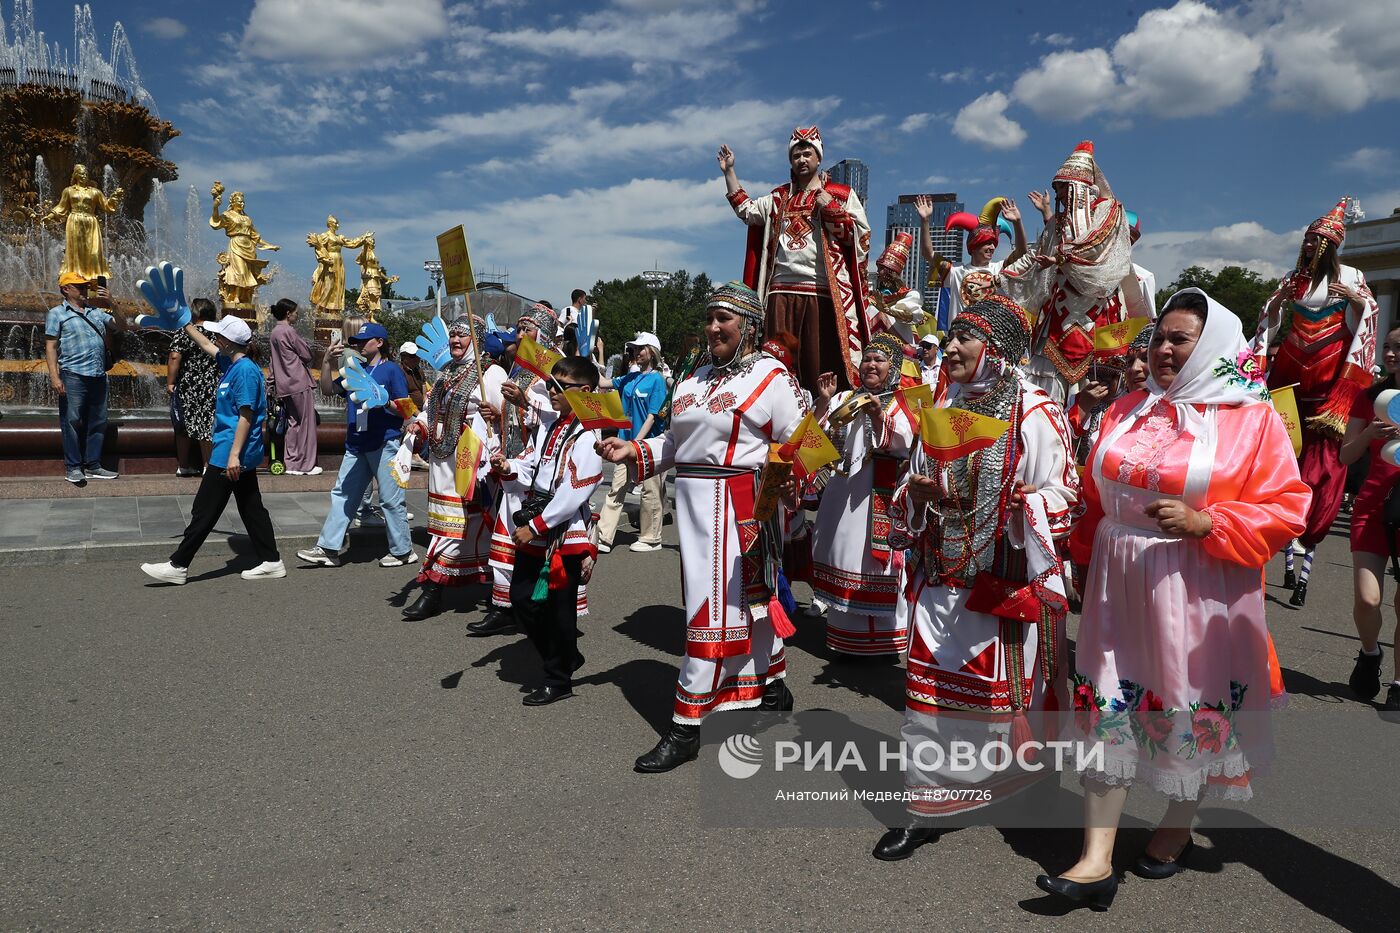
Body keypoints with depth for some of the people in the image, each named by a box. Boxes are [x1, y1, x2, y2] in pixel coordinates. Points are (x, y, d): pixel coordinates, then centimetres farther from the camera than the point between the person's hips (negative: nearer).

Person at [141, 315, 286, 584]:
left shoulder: (245, 370, -18)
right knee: (251, 508, 11)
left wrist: (234, 454, -23)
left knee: (204, 511, -2)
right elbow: (205, 344, 28)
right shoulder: (232, 363, 9)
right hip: (243, 455, 10)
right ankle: (271, 561, 14)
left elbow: (246, 416, -21)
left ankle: (178, 566, 6)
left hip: (230, 454, -10)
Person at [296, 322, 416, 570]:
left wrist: (382, 401, -23)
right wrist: (327, 362, 5)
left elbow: (404, 409, -7)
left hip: (384, 444, -7)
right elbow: (328, 390, 15)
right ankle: (328, 549, 11)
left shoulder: (391, 370, -4)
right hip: (356, 445, 7)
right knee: (342, 495, 7)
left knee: (390, 499, -2)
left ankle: (403, 551, 8)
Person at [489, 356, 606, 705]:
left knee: (558, 607, 3)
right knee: (521, 598, 13)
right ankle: (565, 657, 32)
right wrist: (508, 468, -10)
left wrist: (535, 526, -19)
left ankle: (559, 680, 21)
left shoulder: (586, 436, -15)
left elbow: (574, 493, -21)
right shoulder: (549, 428, 12)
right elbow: (530, 472, 13)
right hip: (534, 533, 8)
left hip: (565, 535, -8)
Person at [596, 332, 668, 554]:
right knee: (616, 490, 3)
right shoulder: (630, 378, 11)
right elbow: (602, 383, 18)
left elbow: (652, 416, -12)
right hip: (627, 440, 6)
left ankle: (651, 538, 16)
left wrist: (636, 443, -17)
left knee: (649, 491, 4)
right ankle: (603, 538, 4)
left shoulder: (656, 380, -7)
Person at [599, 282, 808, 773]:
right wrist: (633, 451, 3)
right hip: (693, 502, 7)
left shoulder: (772, 377, -6)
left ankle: (687, 725, 2)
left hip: (737, 506, -7)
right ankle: (773, 686, 37)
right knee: (749, 598, 19)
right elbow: (677, 442, 16)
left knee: (713, 609, -5)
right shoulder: (698, 377, 15)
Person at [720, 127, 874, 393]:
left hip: (823, 292, -3)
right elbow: (746, 210, 18)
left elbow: (861, 233, 1)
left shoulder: (841, 194, 11)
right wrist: (729, 171, 17)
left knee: (822, 360, -7)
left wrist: (828, 206, -4)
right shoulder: (779, 198, 24)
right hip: (782, 291, 4)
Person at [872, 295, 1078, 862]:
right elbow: (914, 490, 19)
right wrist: (916, 495, -3)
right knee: (926, 693, 7)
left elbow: (1062, 496, -12)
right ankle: (923, 808, 19)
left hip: (1005, 583, -5)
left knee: (1003, 693, 6)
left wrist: (1030, 505, -31)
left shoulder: (1034, 414, -7)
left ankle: (1021, 795, 32)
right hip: (939, 581, 6)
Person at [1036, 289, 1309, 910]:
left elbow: (1285, 510, -9)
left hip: (1198, 590, -3)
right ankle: (1096, 862, 6)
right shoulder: (1128, 410, 10)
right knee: (1108, 707, 1)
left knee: (1192, 708, 10)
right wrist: (1085, 562, 15)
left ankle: (1179, 826, 36)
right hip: (1119, 586, 4)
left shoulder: (1252, 420, -3)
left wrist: (1203, 523, -20)